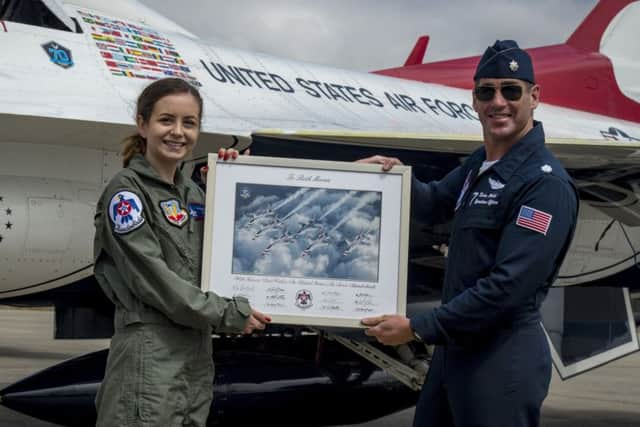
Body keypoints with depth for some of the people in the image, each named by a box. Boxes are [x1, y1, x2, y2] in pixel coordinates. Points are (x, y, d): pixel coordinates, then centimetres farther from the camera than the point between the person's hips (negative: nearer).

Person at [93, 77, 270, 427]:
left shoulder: (193, 193, 15)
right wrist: (229, 315, -12)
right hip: (149, 355, -7)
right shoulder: (126, 191, -7)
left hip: (196, 353, 7)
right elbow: (151, 277, -15)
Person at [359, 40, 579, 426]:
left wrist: (419, 328, -21)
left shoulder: (546, 183, -20)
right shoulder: (481, 163, 9)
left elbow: (508, 286, -25)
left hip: (503, 359, -9)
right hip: (456, 345, 9)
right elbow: (436, 204, 27)